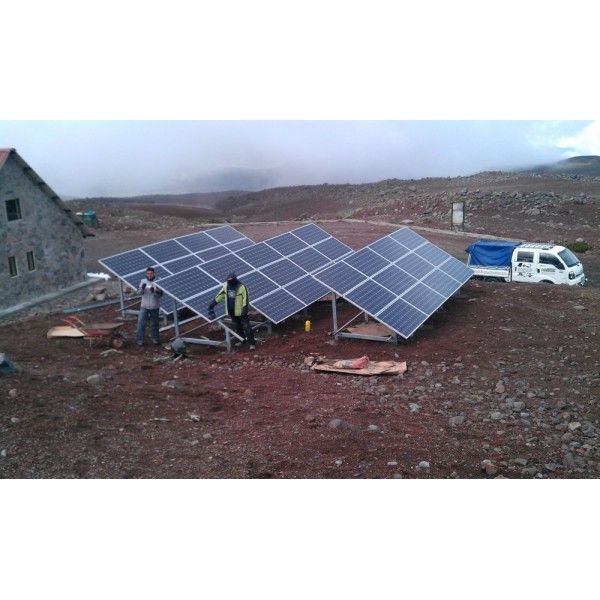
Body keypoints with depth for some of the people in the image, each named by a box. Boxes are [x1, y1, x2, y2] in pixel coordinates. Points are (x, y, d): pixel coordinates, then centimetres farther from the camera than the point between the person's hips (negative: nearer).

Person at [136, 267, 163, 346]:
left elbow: (160, 294, -9)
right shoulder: (143, 281, 2)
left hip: (154, 307, -1)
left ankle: (155, 339, 24)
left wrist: (154, 291, -28)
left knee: (154, 324, 10)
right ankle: (140, 340, 0)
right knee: (141, 323, -6)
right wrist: (142, 288, -22)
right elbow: (139, 292, -1)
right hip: (144, 306, 1)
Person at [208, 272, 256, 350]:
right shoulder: (226, 286, 1)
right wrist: (213, 302, 12)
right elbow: (220, 294, 12)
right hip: (232, 311, 6)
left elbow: (246, 297, -19)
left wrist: (245, 307, -27)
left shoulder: (241, 287, -17)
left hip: (240, 311, -6)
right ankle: (242, 340, 33)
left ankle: (252, 343, -2)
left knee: (246, 327, -6)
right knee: (237, 327, 18)